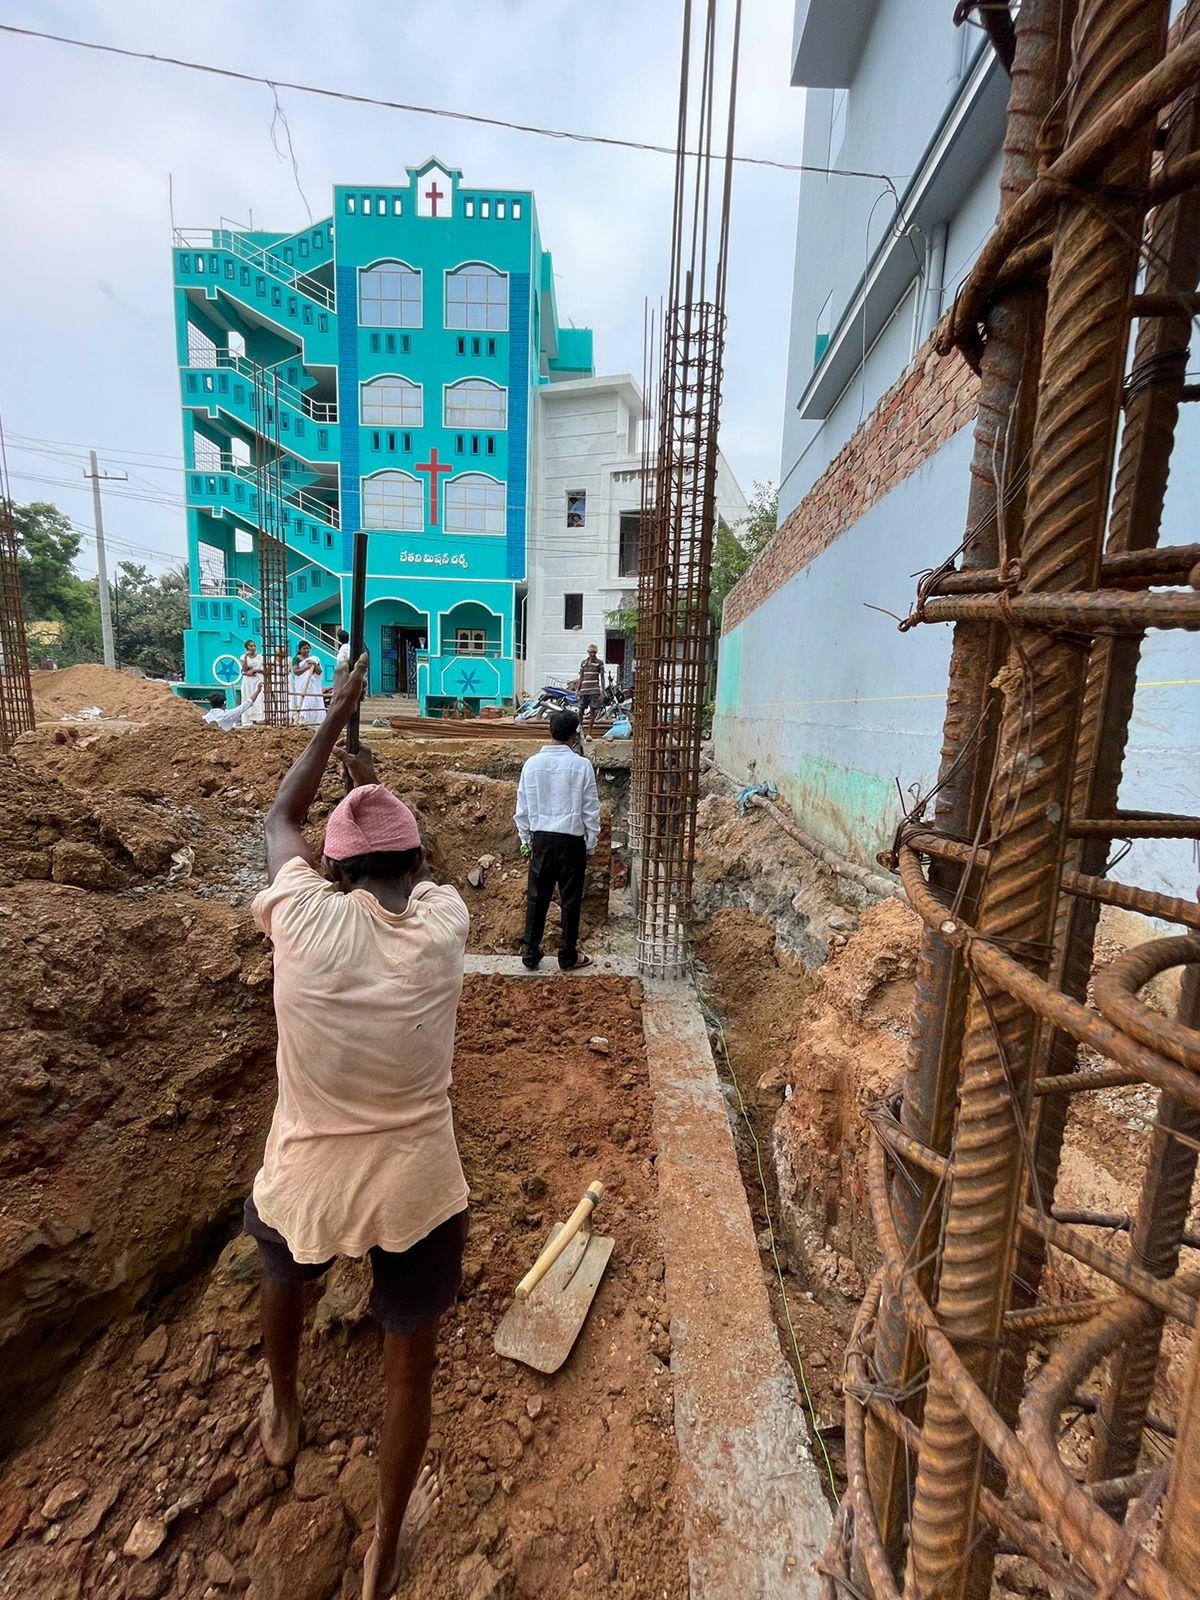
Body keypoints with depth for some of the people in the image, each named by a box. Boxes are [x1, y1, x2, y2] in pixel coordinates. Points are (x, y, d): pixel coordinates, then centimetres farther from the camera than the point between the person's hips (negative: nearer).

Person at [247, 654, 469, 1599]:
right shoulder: (445, 921, -15)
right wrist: (379, 782, 26)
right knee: (412, 1360, 25)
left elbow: (281, 820, 4)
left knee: (283, 1276, 37)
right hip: (417, 1191, -1)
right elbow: (412, 863, 9)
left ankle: (283, 1420, 64)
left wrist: (337, 715, 13)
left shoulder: (304, 916, -18)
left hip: (304, 1184, 2)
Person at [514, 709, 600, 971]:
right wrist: (590, 845, 4)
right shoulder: (581, 765, -10)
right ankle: (568, 956, 18)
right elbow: (591, 810, -6)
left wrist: (526, 840, 14)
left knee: (537, 897, 12)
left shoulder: (532, 764, -2)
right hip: (571, 840, -2)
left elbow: (522, 808, 4)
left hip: (541, 838, 3)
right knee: (571, 899, 8)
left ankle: (530, 953, 19)